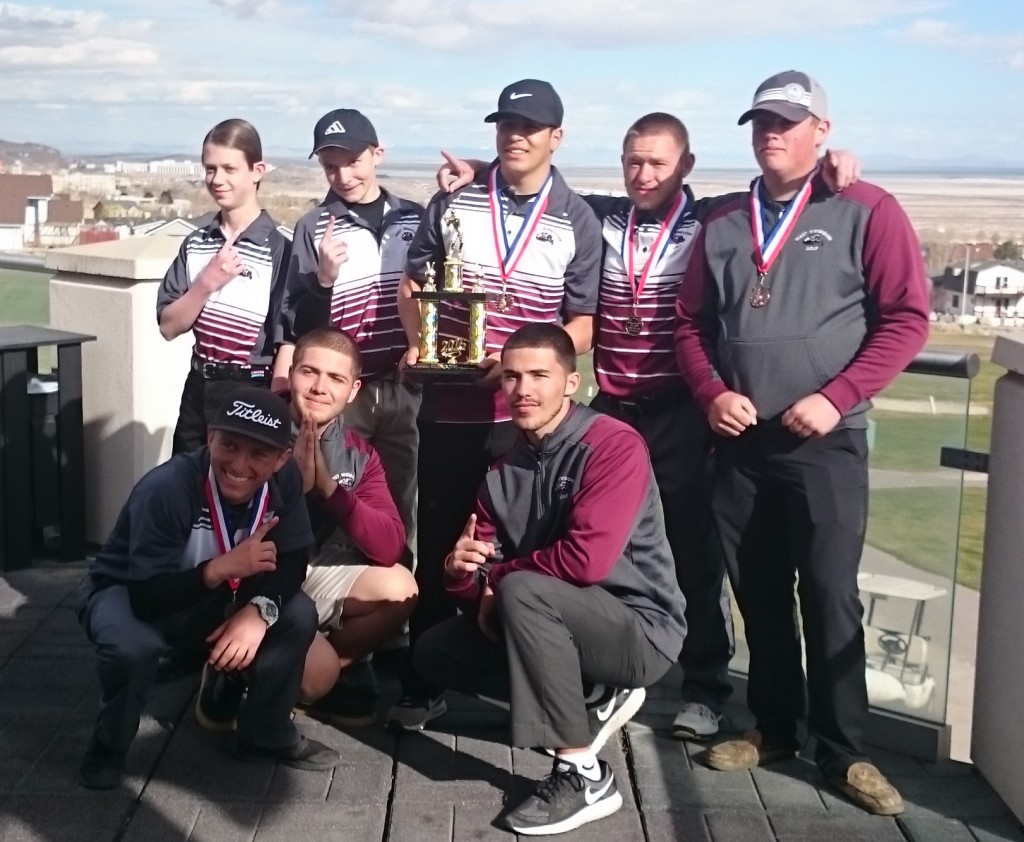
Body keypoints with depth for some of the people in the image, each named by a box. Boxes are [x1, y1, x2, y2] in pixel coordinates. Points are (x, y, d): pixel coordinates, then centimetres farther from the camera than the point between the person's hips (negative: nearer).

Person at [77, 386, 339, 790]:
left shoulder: (284, 479, -18)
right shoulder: (167, 488, -35)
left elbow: (292, 562, -11)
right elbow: (147, 597, -37)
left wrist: (260, 608, -31)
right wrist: (221, 568, -50)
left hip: (210, 600, 5)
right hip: (125, 594, -5)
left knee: (297, 615, -15)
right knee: (130, 645, -37)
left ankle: (266, 735, 7)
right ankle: (108, 747, -5)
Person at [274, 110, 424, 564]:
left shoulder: (413, 218, 5)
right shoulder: (314, 227, -4)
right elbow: (293, 324, -6)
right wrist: (323, 278, -19)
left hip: (402, 390, 3)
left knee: (401, 505, 10)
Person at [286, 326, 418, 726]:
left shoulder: (359, 455, 1)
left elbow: (390, 548, -13)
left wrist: (329, 487, -25)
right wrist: (297, 483, -28)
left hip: (315, 577, 5)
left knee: (399, 587, -18)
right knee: (318, 672, -25)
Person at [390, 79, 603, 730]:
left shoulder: (577, 222, 2)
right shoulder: (454, 203, 7)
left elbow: (582, 324, 0)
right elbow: (413, 285, 12)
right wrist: (418, 343, -7)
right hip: (449, 405, 2)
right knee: (438, 544, 8)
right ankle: (422, 683, 18)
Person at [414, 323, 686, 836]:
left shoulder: (613, 445, -18)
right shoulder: (505, 467, 5)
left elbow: (585, 560, -30)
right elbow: (482, 575, 3)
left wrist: (497, 578, -15)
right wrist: (460, 569, -22)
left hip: (641, 629, -8)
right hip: (569, 626, 8)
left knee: (521, 592, -32)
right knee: (436, 651, 4)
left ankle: (584, 775, -23)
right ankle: (593, 700, 7)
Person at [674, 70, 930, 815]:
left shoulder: (868, 211, -3)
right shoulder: (724, 223, 11)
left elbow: (906, 318, -8)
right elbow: (691, 322, 13)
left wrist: (837, 397, -16)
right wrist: (711, 393, -5)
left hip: (825, 444, -4)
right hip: (739, 442, 5)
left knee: (829, 596, -2)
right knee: (759, 595, 11)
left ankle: (843, 750, 10)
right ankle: (773, 728, 25)